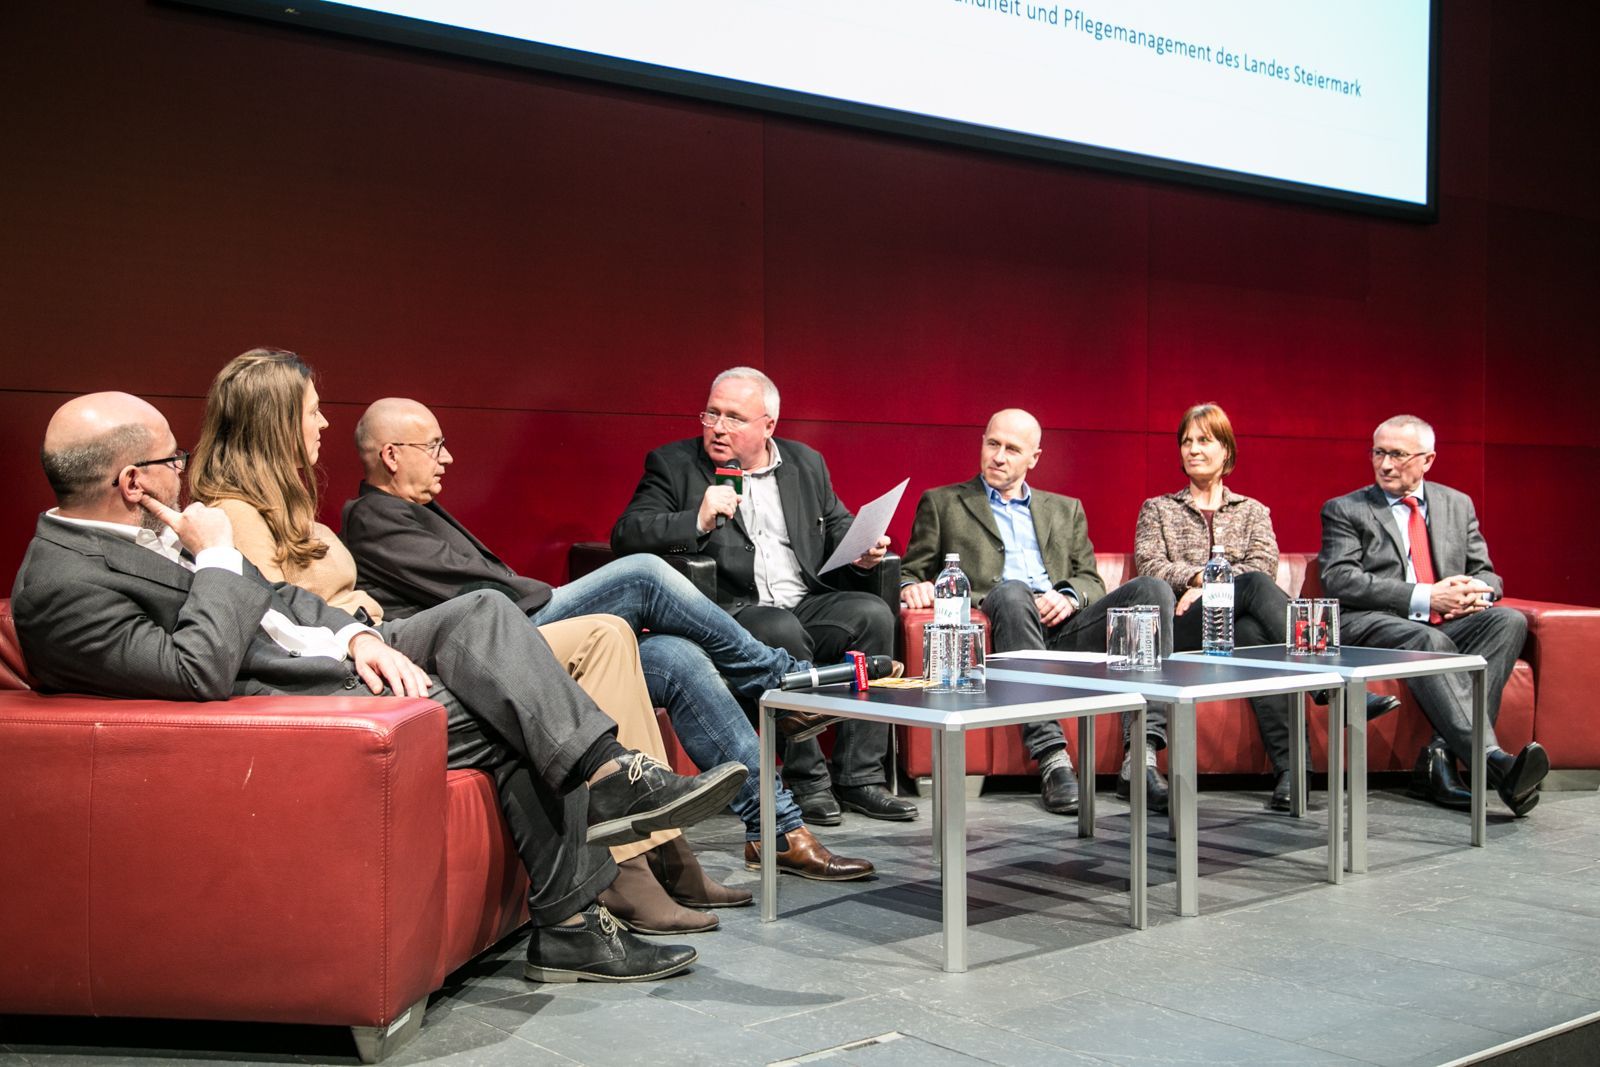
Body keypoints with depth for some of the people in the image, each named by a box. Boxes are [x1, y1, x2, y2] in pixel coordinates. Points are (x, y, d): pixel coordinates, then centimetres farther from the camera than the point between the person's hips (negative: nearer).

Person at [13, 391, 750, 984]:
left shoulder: (149, 528, 11)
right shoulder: (61, 584, -19)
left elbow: (273, 598, 16)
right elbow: (202, 673, -29)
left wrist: (357, 637, -1)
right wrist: (215, 555, -18)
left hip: (334, 659, 9)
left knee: (481, 612, -9)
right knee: (509, 729, -14)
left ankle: (607, 776, -16)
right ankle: (569, 924, -3)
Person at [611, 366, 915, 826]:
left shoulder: (806, 463, 18)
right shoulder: (674, 465, 5)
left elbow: (838, 526, 25)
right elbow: (626, 535, -4)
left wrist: (860, 550, 1)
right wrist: (698, 520, -20)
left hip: (807, 604, 5)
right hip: (730, 612, -4)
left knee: (872, 614, -22)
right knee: (781, 631, -35)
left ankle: (859, 777, -18)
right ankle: (805, 780, -22)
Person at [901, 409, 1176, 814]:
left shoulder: (1066, 510, 28)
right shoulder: (941, 503, 21)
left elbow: (1091, 581, 21)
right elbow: (911, 573, 15)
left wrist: (1070, 595, -3)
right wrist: (912, 586, -10)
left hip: (1065, 625, 4)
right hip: (1003, 617, -3)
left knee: (1152, 589, -22)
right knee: (1011, 591, -39)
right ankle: (1051, 761, -44)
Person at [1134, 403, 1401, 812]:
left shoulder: (1253, 512, 24)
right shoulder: (1157, 509, 22)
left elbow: (1264, 565, 3)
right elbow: (1149, 566, 3)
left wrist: (1207, 587, -12)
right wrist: (1201, 576, -14)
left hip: (1238, 621, 2)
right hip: (1181, 629, -2)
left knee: (1253, 632, -40)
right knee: (1254, 586, -34)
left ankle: (1288, 767, -53)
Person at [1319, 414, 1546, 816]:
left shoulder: (1458, 504, 22)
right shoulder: (1344, 510, 8)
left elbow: (1487, 574, 21)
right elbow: (1339, 580, -6)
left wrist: (1476, 592, -8)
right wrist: (1423, 598, -16)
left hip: (1446, 623, 5)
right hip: (1370, 625, -4)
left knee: (1510, 621, -25)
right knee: (1431, 642, -36)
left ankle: (1440, 757, -36)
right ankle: (1494, 760, -52)